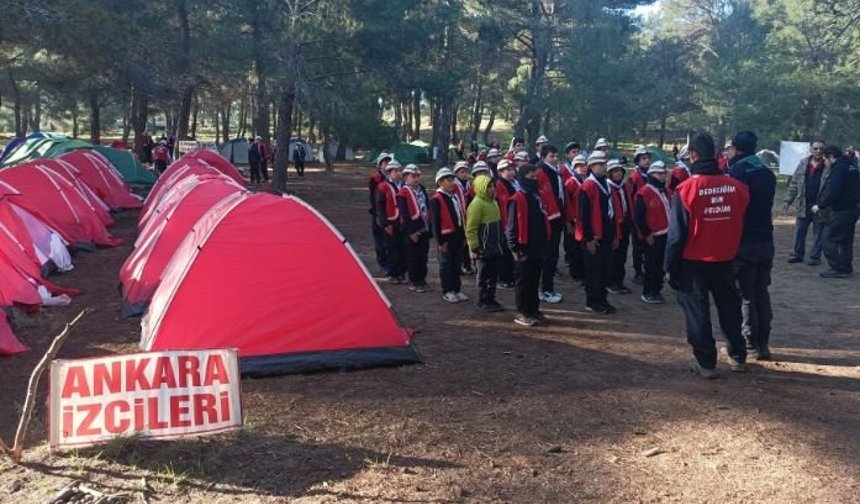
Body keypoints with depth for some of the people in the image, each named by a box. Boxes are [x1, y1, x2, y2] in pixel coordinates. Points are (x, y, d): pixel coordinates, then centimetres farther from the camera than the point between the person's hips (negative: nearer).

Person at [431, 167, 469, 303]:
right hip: (446, 237, -7)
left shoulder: (455, 197, 11)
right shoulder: (436, 200, -12)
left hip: (458, 236, 7)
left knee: (457, 264, 13)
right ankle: (447, 292, 12)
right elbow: (435, 222, -14)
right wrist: (440, 241, -16)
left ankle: (456, 290, 23)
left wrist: (463, 236, 13)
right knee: (446, 265, 2)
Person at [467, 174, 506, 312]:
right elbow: (470, 228, -18)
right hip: (483, 249, -9)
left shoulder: (493, 202, 13)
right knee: (484, 276, 0)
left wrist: (500, 241, 22)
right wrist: (474, 246, -18)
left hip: (495, 248, 9)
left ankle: (491, 299, 22)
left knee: (493, 275, 13)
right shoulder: (477, 204, -16)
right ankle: (483, 302, 9)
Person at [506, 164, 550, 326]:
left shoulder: (537, 197, 13)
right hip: (524, 249, -8)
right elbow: (512, 226, -14)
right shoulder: (517, 199, -13)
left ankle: (534, 310, 24)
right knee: (523, 282, 1)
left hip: (538, 248, 8)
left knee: (535, 281, 15)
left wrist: (545, 242, 18)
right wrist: (514, 247, -16)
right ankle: (522, 313, 9)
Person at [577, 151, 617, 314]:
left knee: (604, 268, 13)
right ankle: (592, 302, 9)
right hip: (594, 237, -8)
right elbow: (584, 215, -17)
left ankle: (601, 299, 23)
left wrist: (615, 235, 17)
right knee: (594, 270, 0)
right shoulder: (588, 186, -13)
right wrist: (589, 238, -19)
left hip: (606, 236, 8)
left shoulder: (606, 184, 13)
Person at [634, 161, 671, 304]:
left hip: (665, 234, 8)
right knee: (651, 265, -1)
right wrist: (646, 234, -14)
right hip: (652, 236, -8)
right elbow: (638, 217, -15)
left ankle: (656, 291, 22)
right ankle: (647, 293, 9)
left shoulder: (664, 191, 14)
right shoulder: (644, 192, -12)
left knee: (660, 265, 12)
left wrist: (671, 228, 13)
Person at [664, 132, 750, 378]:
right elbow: (742, 223, 6)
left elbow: (677, 234, -12)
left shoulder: (686, 189, -16)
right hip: (725, 260, 4)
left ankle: (706, 362, 14)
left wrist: (670, 266, -5)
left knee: (697, 311, 9)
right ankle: (738, 356, 29)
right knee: (730, 307, 18)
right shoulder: (736, 186, -6)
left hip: (694, 262, -3)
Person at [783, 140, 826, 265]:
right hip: (804, 205, 3)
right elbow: (794, 183, 9)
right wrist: (788, 200, 5)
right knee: (799, 231, 9)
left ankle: (815, 256, 15)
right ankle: (797, 254, 21)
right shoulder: (803, 163, 6)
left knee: (818, 232, 7)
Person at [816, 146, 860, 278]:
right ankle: (847, 268, 23)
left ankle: (837, 269, -6)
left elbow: (833, 192, -23)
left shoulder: (838, 169, -16)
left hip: (840, 211, -10)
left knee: (829, 240, -5)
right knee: (846, 241, 17)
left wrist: (820, 206, -12)